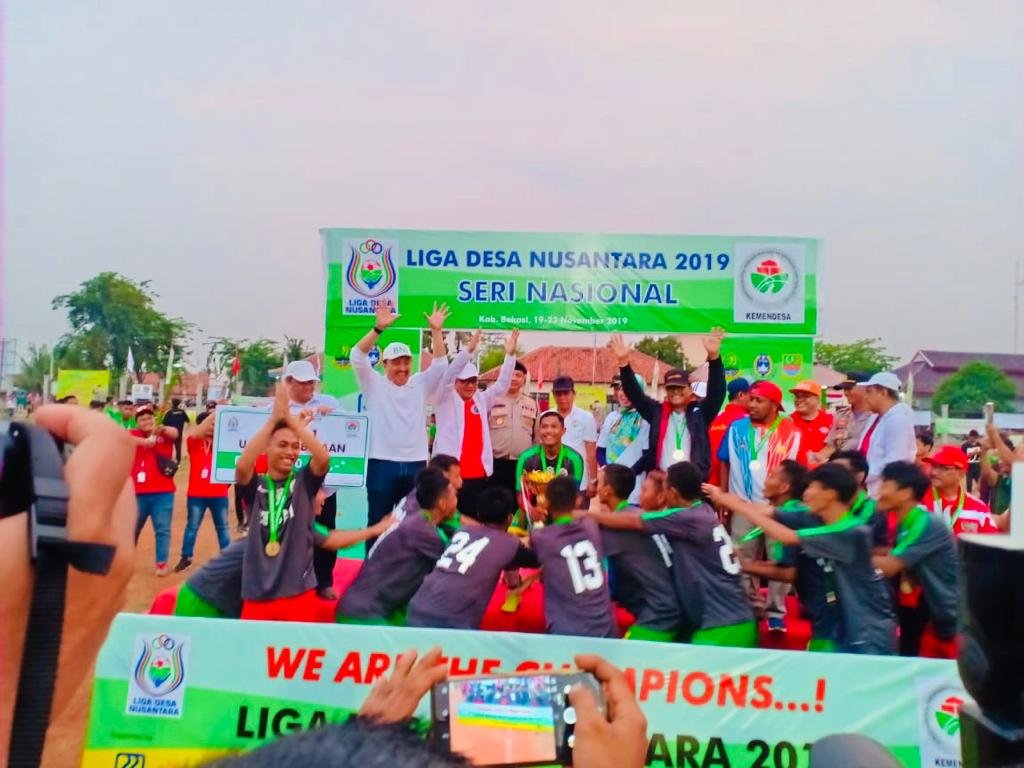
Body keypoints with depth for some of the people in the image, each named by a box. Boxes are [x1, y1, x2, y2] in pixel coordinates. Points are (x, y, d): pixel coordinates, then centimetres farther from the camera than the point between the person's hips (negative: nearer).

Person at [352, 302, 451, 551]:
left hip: (416, 464, 3)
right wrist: (379, 328, -23)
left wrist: (436, 330, -10)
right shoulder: (374, 385, 2)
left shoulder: (420, 385, 11)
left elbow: (440, 363, 2)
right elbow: (358, 357, -11)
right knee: (378, 522, 6)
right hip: (382, 464, -3)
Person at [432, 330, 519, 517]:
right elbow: (448, 375, -13)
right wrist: (468, 350, -24)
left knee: (474, 519, 9)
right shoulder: (446, 399, 2)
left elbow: (501, 385, 10)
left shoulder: (481, 400, 14)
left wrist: (510, 355, -1)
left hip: (479, 474, 5)